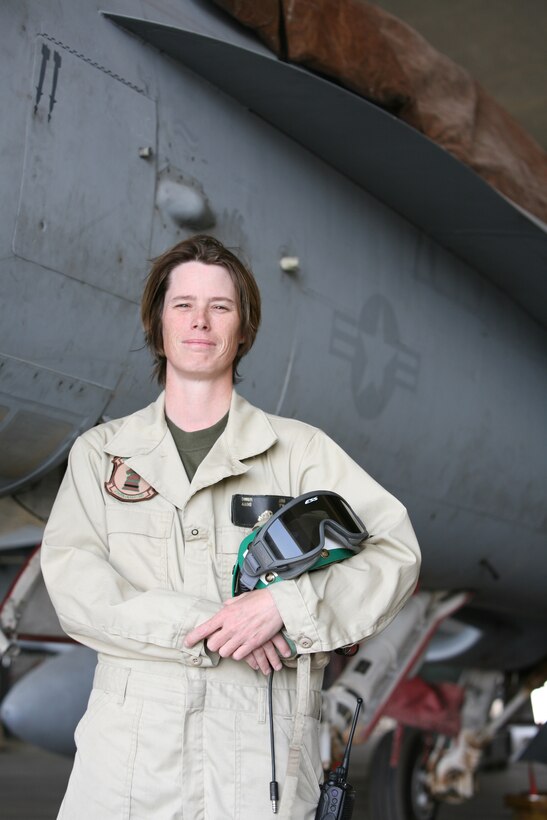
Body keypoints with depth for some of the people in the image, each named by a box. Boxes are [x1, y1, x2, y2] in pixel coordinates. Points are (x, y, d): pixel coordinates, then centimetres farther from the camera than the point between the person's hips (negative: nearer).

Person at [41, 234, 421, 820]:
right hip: (130, 743, 1)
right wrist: (205, 626, -15)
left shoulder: (300, 449, 6)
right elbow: (74, 588, -3)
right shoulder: (101, 451, 9)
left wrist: (284, 604, -17)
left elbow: (396, 551, -1)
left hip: (261, 748, 0)